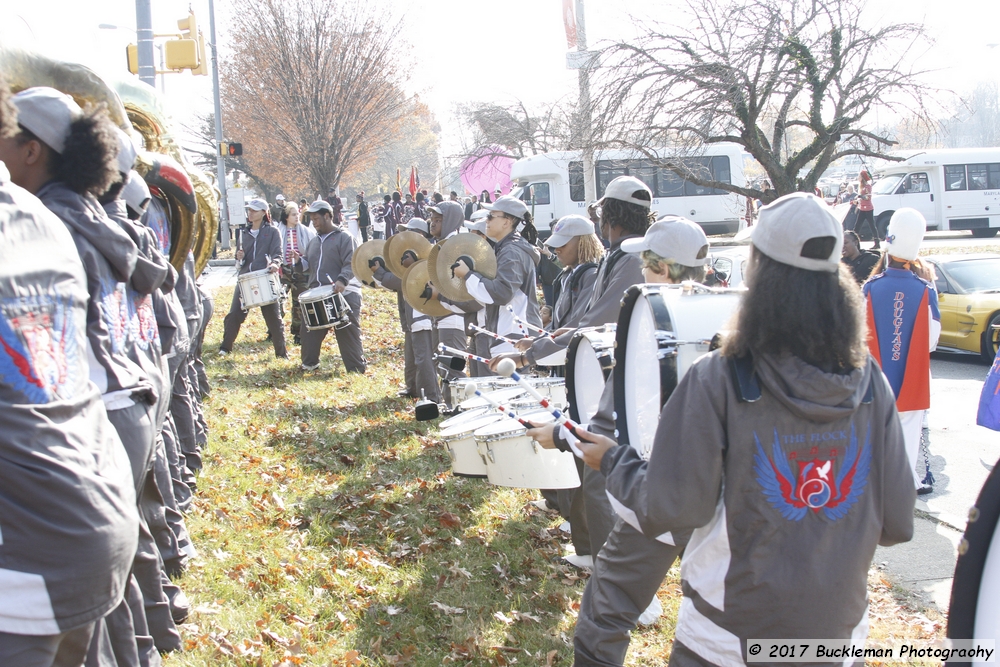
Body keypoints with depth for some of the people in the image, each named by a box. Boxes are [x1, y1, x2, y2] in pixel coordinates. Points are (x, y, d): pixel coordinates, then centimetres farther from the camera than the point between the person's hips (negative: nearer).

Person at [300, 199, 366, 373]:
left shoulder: (344, 237, -4)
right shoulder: (314, 242, 19)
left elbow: (351, 264, -15)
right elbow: (308, 266, 25)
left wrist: (342, 280, -31)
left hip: (343, 295, -7)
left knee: (348, 336, -2)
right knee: (309, 331, 10)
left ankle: (358, 369, 7)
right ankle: (309, 363, 27)